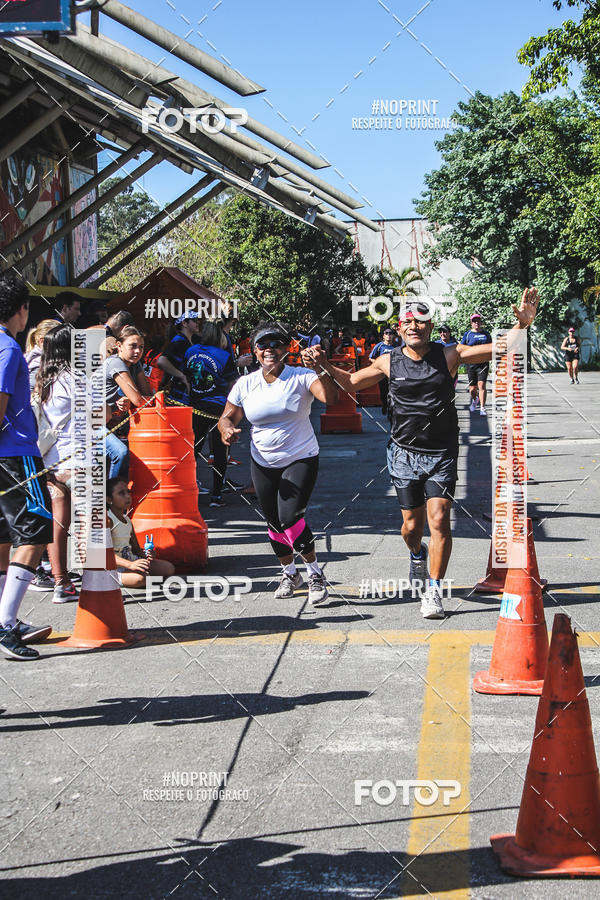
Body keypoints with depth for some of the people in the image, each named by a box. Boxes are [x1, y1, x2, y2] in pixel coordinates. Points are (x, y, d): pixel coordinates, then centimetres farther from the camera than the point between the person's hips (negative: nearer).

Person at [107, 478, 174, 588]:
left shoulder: (128, 521, 15)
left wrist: (146, 554, -5)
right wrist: (130, 565, -36)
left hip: (129, 560, 9)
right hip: (113, 565, -8)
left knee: (168, 567, 1)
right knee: (141, 577, -37)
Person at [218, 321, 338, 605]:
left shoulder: (301, 377, -11)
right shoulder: (245, 384, -1)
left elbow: (329, 397, -27)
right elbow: (228, 416, 5)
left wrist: (322, 368, -42)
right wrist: (226, 429, -18)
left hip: (301, 459, -4)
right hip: (263, 464, 4)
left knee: (290, 517, -20)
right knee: (274, 522, 11)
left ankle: (315, 574, -1)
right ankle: (289, 573, 35)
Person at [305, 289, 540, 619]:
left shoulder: (449, 355, -5)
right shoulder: (390, 361, 1)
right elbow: (352, 382, 15)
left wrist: (521, 324, -25)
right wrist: (325, 366, -1)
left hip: (442, 455, -2)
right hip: (405, 453, 2)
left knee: (439, 520, -13)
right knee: (412, 524, 9)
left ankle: (433, 592, -2)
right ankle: (417, 555, 45)